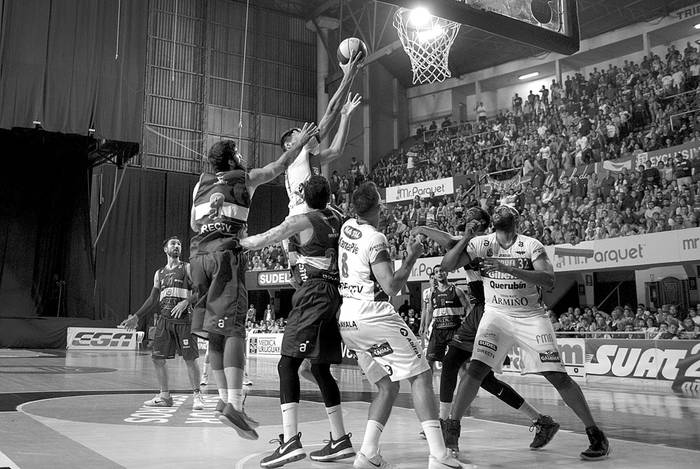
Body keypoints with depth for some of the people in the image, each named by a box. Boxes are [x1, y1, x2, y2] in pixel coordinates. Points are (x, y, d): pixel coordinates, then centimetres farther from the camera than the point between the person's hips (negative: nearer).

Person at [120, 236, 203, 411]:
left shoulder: (187, 268, 3)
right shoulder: (159, 273, 17)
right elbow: (152, 299, 19)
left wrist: (186, 301, -22)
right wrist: (136, 317, 12)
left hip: (183, 319, -5)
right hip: (164, 319, 5)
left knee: (190, 359, -6)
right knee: (157, 358, 2)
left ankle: (197, 395, 4)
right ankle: (165, 396, 14)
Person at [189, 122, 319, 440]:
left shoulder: (201, 184, 21)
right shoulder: (243, 179, 8)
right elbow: (277, 168, 18)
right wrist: (299, 143, 29)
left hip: (199, 253, 6)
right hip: (226, 251, -6)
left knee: (215, 332, 11)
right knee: (234, 329, -13)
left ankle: (224, 398, 15)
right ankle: (234, 404, -23)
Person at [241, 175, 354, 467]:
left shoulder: (300, 221, -5)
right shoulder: (336, 217, 13)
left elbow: (262, 240, -5)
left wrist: (235, 242, 7)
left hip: (313, 293, -8)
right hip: (334, 294, 8)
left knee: (288, 364, -12)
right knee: (320, 368, 13)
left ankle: (290, 440, -24)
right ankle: (340, 440, 17)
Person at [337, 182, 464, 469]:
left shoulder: (347, 227, 10)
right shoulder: (375, 240, -15)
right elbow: (392, 288, -18)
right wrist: (412, 258, -6)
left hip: (346, 320, 9)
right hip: (373, 316, -8)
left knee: (388, 385, 15)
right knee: (420, 376, -3)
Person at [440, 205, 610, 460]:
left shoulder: (531, 245, -9)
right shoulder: (481, 244, -2)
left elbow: (548, 280, -24)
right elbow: (447, 265, -8)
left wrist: (508, 268, -33)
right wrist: (464, 240, -23)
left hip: (531, 316, -1)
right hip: (496, 315, 1)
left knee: (558, 376, -4)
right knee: (476, 369, -14)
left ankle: (595, 434, 9)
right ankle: (452, 426, -1)